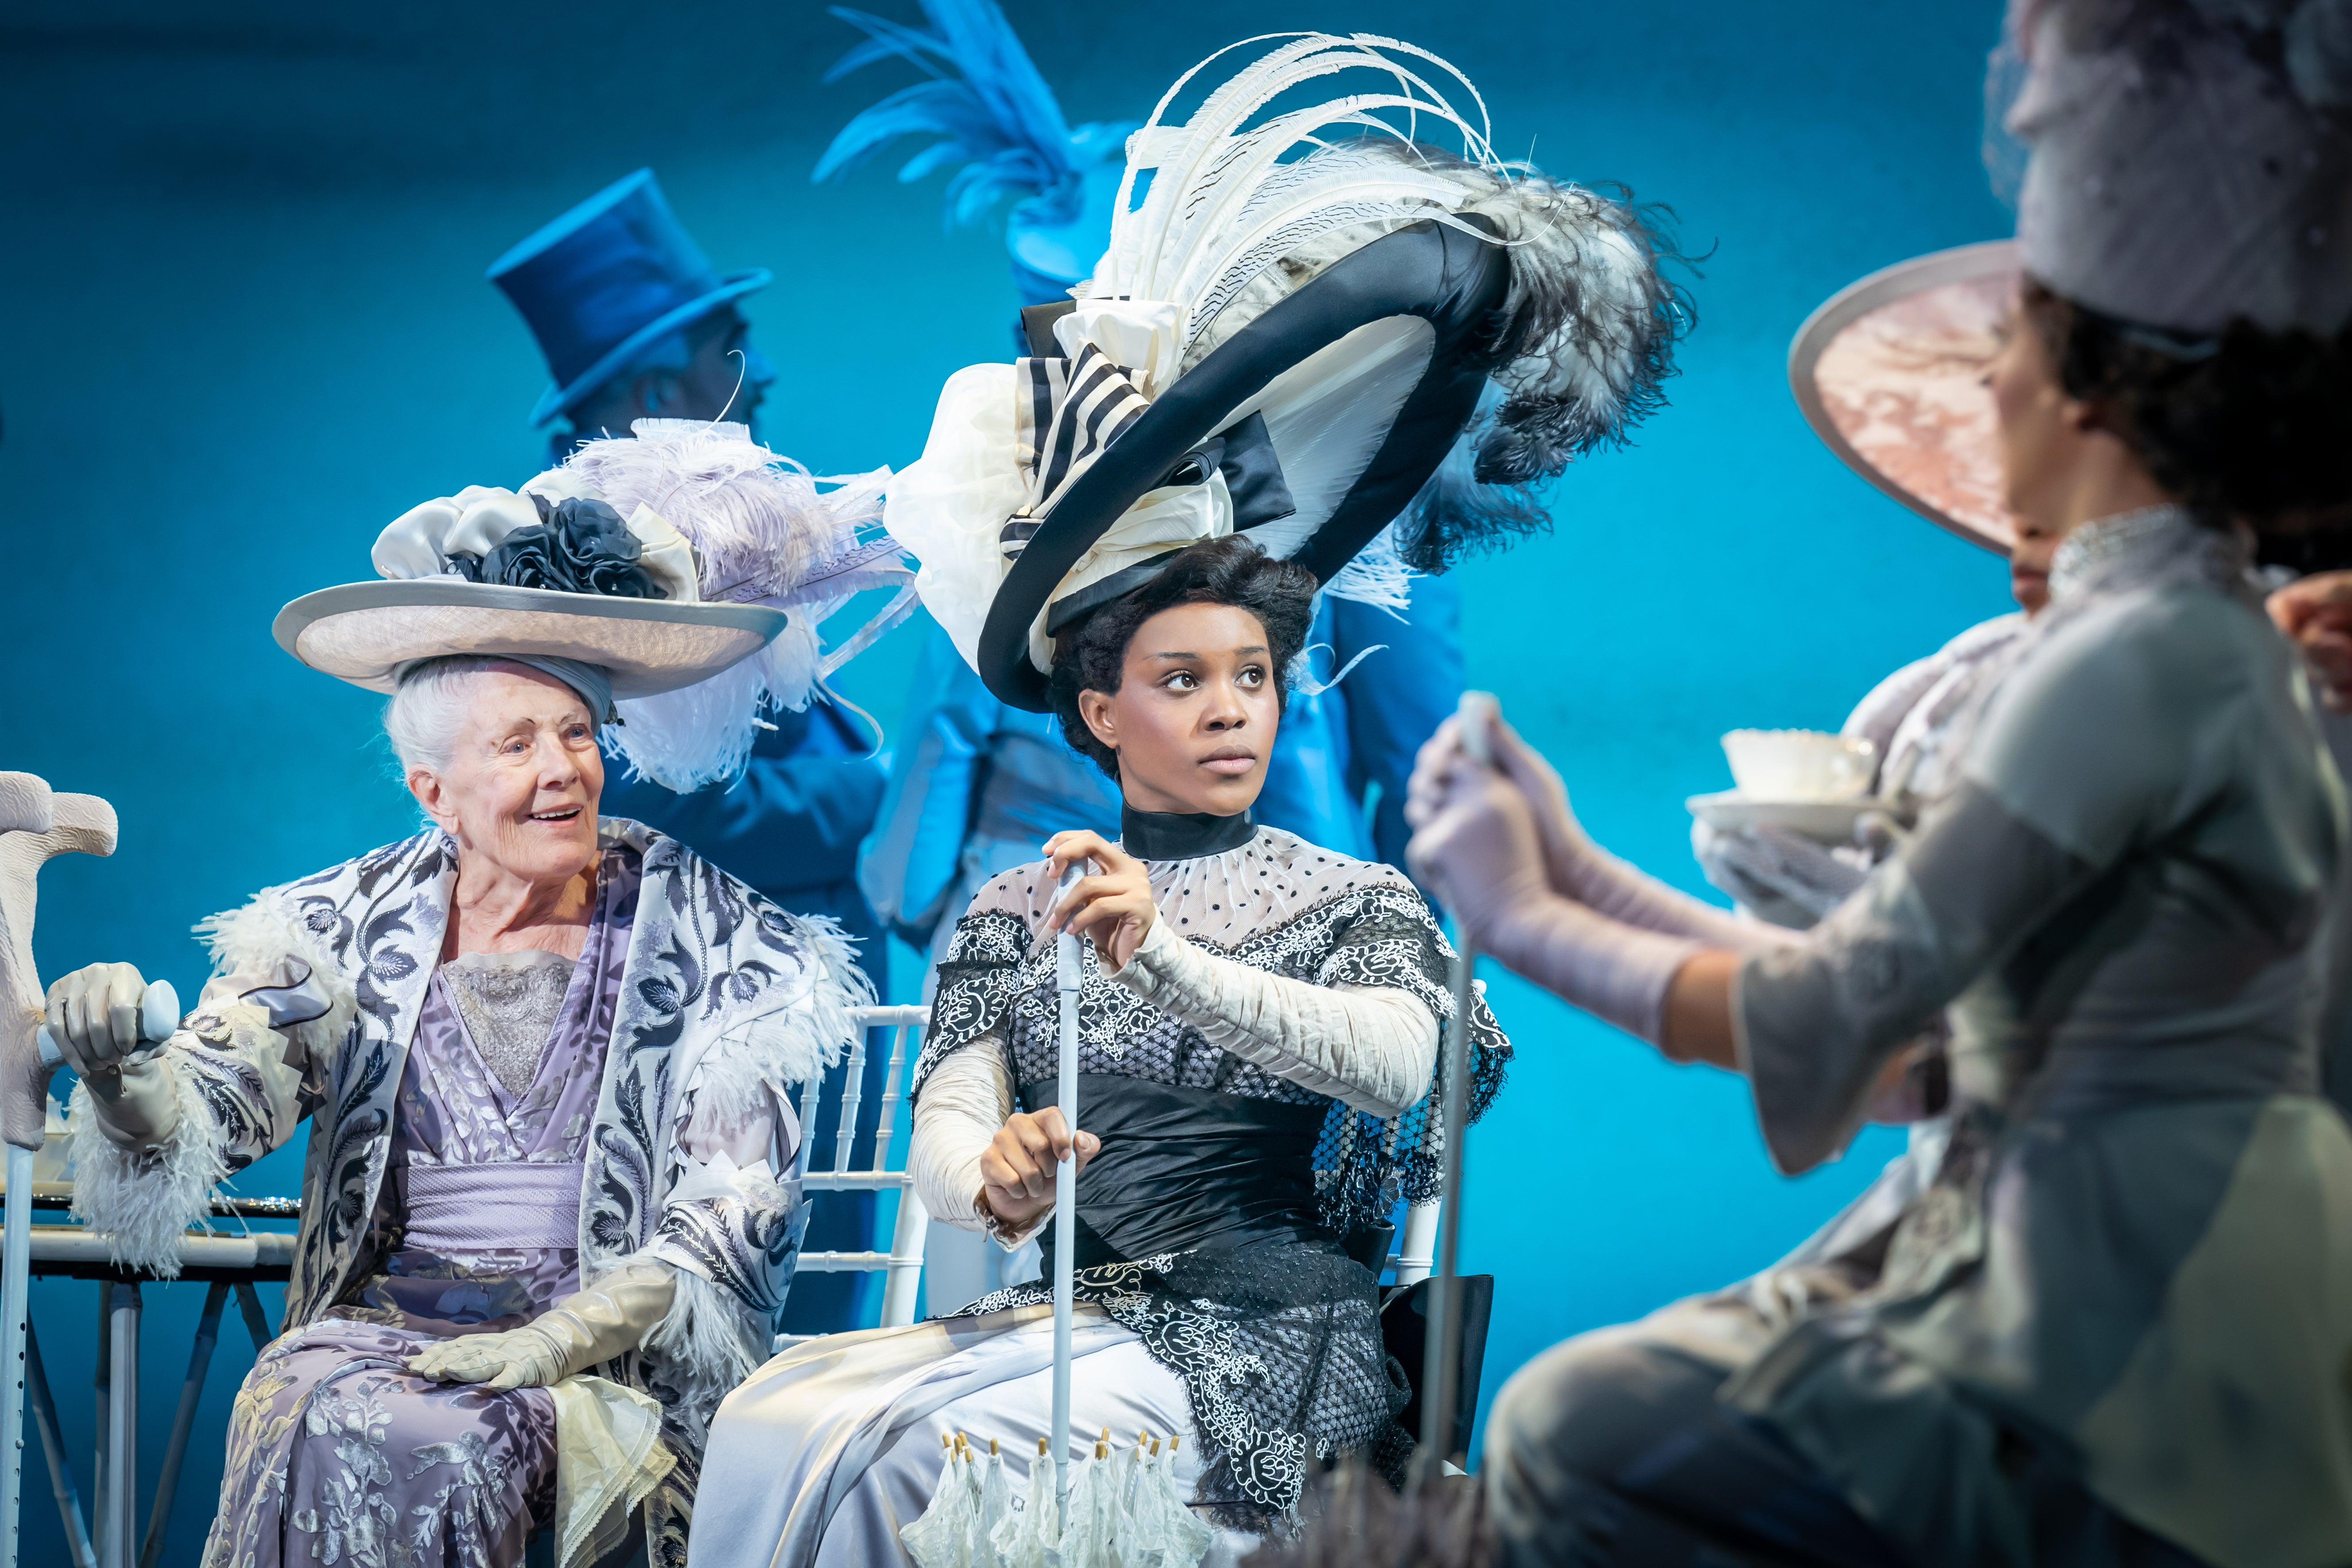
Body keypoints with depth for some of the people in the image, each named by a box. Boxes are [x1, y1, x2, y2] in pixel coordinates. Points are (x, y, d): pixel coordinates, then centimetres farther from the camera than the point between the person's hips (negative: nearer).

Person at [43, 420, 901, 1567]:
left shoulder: (710, 938, 3)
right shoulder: (346, 932, 8)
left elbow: (733, 1217, -3)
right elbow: (198, 1120, -3)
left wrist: (561, 1337, -19)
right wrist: (118, 1075, -27)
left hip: (620, 1359, -2)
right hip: (381, 1331, 2)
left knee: (447, 1450, -31)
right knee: (338, 1434, -30)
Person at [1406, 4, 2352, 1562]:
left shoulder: (2142, 661, -19)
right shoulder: (2199, 633, 11)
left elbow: (1827, 1023, -17)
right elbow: (1890, 988, 12)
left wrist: (1525, 920, -3)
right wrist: (1586, 875, 13)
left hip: (2125, 1422, -9)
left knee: (1574, 1443, -5)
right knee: (1599, 1404, 15)